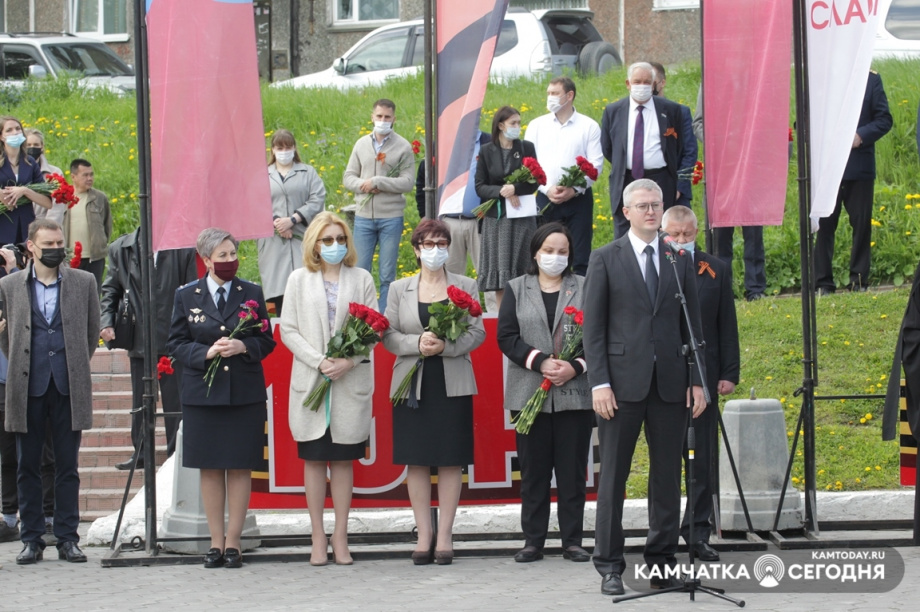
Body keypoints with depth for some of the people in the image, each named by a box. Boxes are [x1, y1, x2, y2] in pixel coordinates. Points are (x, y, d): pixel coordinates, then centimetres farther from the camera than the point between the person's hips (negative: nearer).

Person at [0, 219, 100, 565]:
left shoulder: (83, 283, 6)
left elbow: (92, 331, 14)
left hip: (69, 388, 0)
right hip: (28, 388, 0)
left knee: (67, 467, 3)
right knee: (28, 467, 4)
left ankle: (68, 539, 8)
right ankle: (31, 539, 10)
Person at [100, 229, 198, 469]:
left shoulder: (183, 248, -1)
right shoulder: (120, 249, 7)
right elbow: (110, 291, 13)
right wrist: (106, 322, -2)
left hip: (173, 339, -3)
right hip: (138, 340, 3)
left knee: (175, 400, 1)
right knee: (140, 402, 10)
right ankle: (140, 453, 20)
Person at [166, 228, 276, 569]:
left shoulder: (251, 294, 6)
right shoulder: (187, 296, 5)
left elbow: (267, 341, 6)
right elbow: (175, 344, 4)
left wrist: (244, 346, -14)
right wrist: (206, 353, -14)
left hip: (245, 395, 0)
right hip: (203, 395, 0)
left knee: (240, 469, 0)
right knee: (210, 469, 2)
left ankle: (233, 542, 6)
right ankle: (216, 542, 9)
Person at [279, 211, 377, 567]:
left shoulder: (361, 279, 8)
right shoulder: (299, 280, 7)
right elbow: (288, 330, 2)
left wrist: (349, 361, -13)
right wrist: (320, 362, -11)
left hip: (351, 381, 0)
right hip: (311, 380, 0)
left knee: (343, 459, 4)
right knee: (314, 459, 1)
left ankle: (340, 537, 10)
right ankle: (318, 539, 7)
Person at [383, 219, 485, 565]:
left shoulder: (465, 287, 8)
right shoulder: (400, 289, 9)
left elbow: (478, 333, 2)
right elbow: (388, 335, 5)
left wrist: (445, 347, -15)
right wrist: (418, 343, -14)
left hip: (452, 384, -1)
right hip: (412, 384, 1)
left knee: (451, 460, -1)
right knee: (416, 460, 0)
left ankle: (445, 535, 4)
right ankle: (424, 534, 6)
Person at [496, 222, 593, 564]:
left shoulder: (584, 288, 8)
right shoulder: (517, 289, 11)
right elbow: (507, 336, 1)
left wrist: (576, 367, -13)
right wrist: (540, 362, -12)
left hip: (575, 392, -1)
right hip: (530, 393, 1)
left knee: (573, 469, 1)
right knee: (533, 469, 2)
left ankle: (572, 541, 6)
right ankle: (533, 541, 7)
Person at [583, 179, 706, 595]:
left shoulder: (680, 261, 11)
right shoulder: (605, 260, 3)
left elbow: (692, 324, 12)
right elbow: (593, 326, 0)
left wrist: (697, 381, 4)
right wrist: (599, 382, -9)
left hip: (670, 384, 3)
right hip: (623, 383, -3)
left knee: (667, 476, 5)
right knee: (613, 477, 0)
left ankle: (662, 564, 13)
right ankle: (610, 568, 4)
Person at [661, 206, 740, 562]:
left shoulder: (716, 271, 8)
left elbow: (727, 326, 9)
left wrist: (729, 373, 2)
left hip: (703, 376, 2)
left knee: (704, 460, 3)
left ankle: (698, 533, 10)